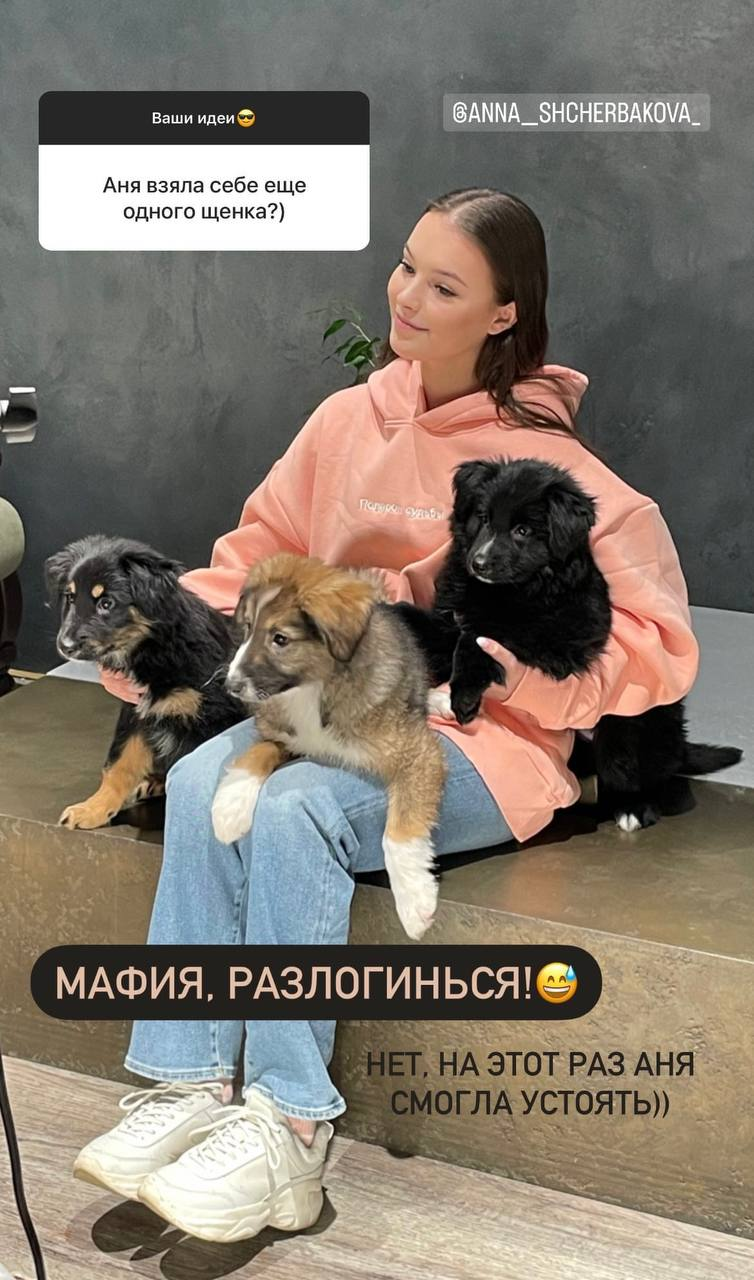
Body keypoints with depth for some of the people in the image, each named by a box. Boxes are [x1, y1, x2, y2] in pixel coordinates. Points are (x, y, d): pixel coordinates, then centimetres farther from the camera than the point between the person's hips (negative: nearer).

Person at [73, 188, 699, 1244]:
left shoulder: (545, 462, -8)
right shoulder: (348, 420, 8)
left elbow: (656, 644, -9)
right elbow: (261, 552, 17)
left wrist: (506, 671, -19)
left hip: (484, 739, -5)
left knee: (292, 808, -31)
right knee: (202, 779, -25)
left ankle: (289, 1126, -25)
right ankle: (189, 1087, -23)